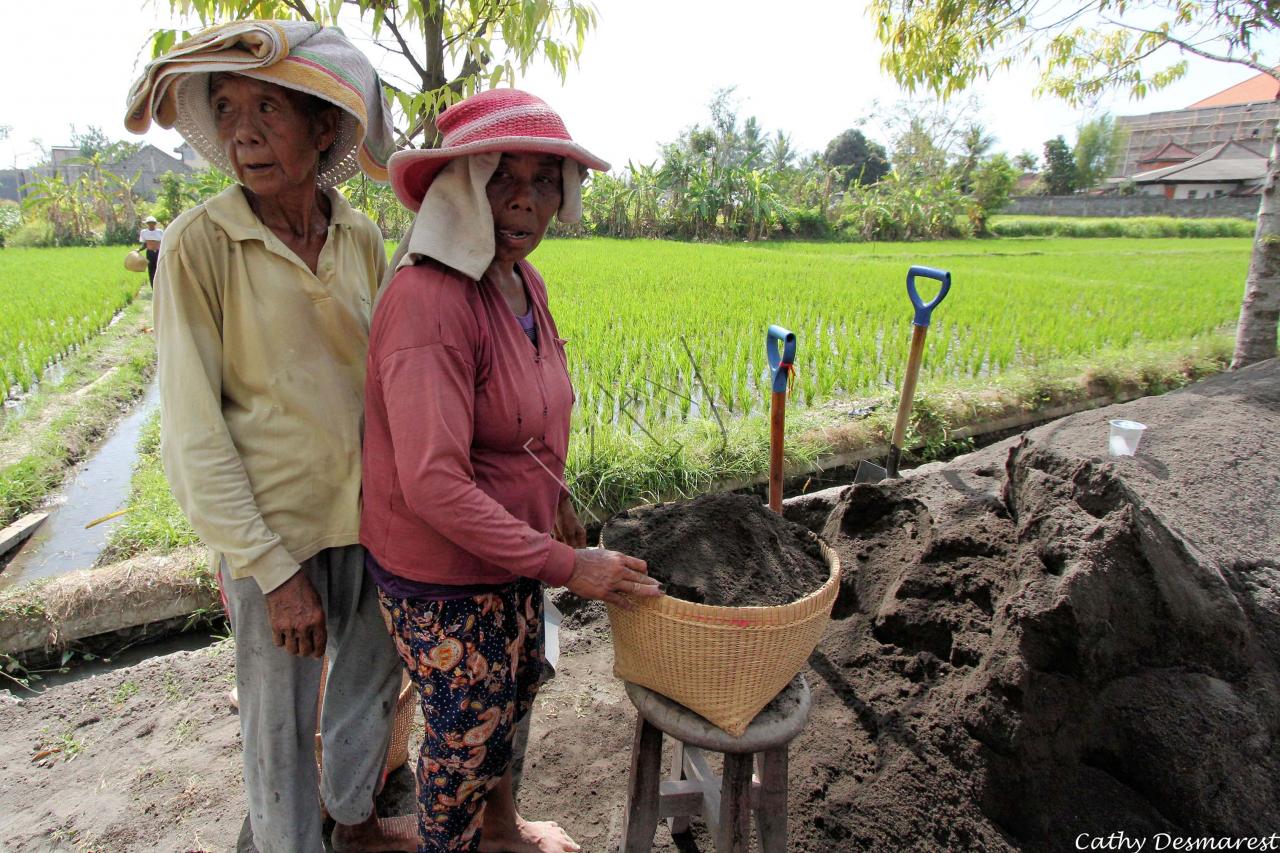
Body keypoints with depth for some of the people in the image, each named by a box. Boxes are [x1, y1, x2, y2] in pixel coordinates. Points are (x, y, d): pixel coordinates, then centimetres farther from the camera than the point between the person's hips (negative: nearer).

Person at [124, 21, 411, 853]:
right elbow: (192, 432, -13)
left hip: (371, 511, 5)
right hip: (274, 527, -4)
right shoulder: (200, 244, -14)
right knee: (281, 719, 12)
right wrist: (272, 571, -14)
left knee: (374, 678, 22)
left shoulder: (362, 238, -2)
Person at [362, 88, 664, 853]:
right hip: (443, 571, -9)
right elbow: (434, 486, -32)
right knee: (465, 732, 14)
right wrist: (566, 566, -27)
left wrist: (556, 499, 15)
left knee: (515, 690, 29)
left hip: (512, 546, 9)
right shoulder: (428, 301, -29)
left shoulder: (523, 281, -1)